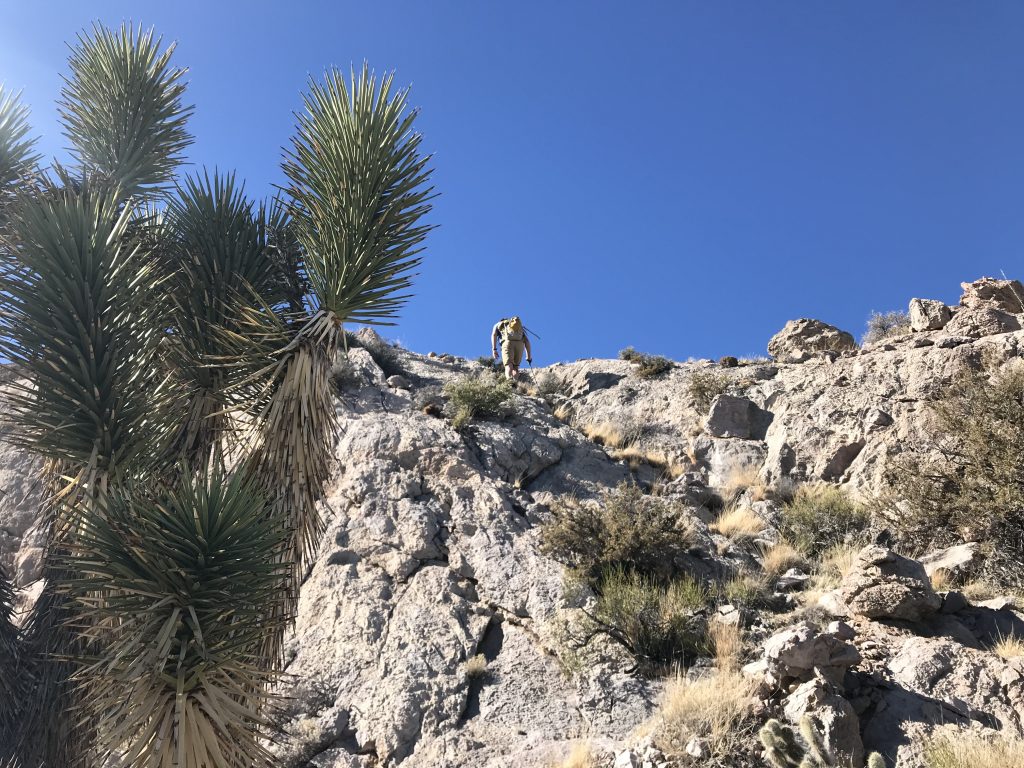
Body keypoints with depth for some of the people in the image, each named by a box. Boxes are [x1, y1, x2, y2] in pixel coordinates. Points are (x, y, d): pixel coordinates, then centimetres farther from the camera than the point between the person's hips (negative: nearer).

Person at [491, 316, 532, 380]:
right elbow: (527, 341, 27)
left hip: (508, 342, -3)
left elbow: (494, 334, 11)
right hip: (520, 343, 3)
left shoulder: (498, 325, 34)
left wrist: (494, 349, 0)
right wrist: (529, 357, 23)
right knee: (515, 367, 13)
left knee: (509, 366, -15)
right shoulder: (520, 328, 41)